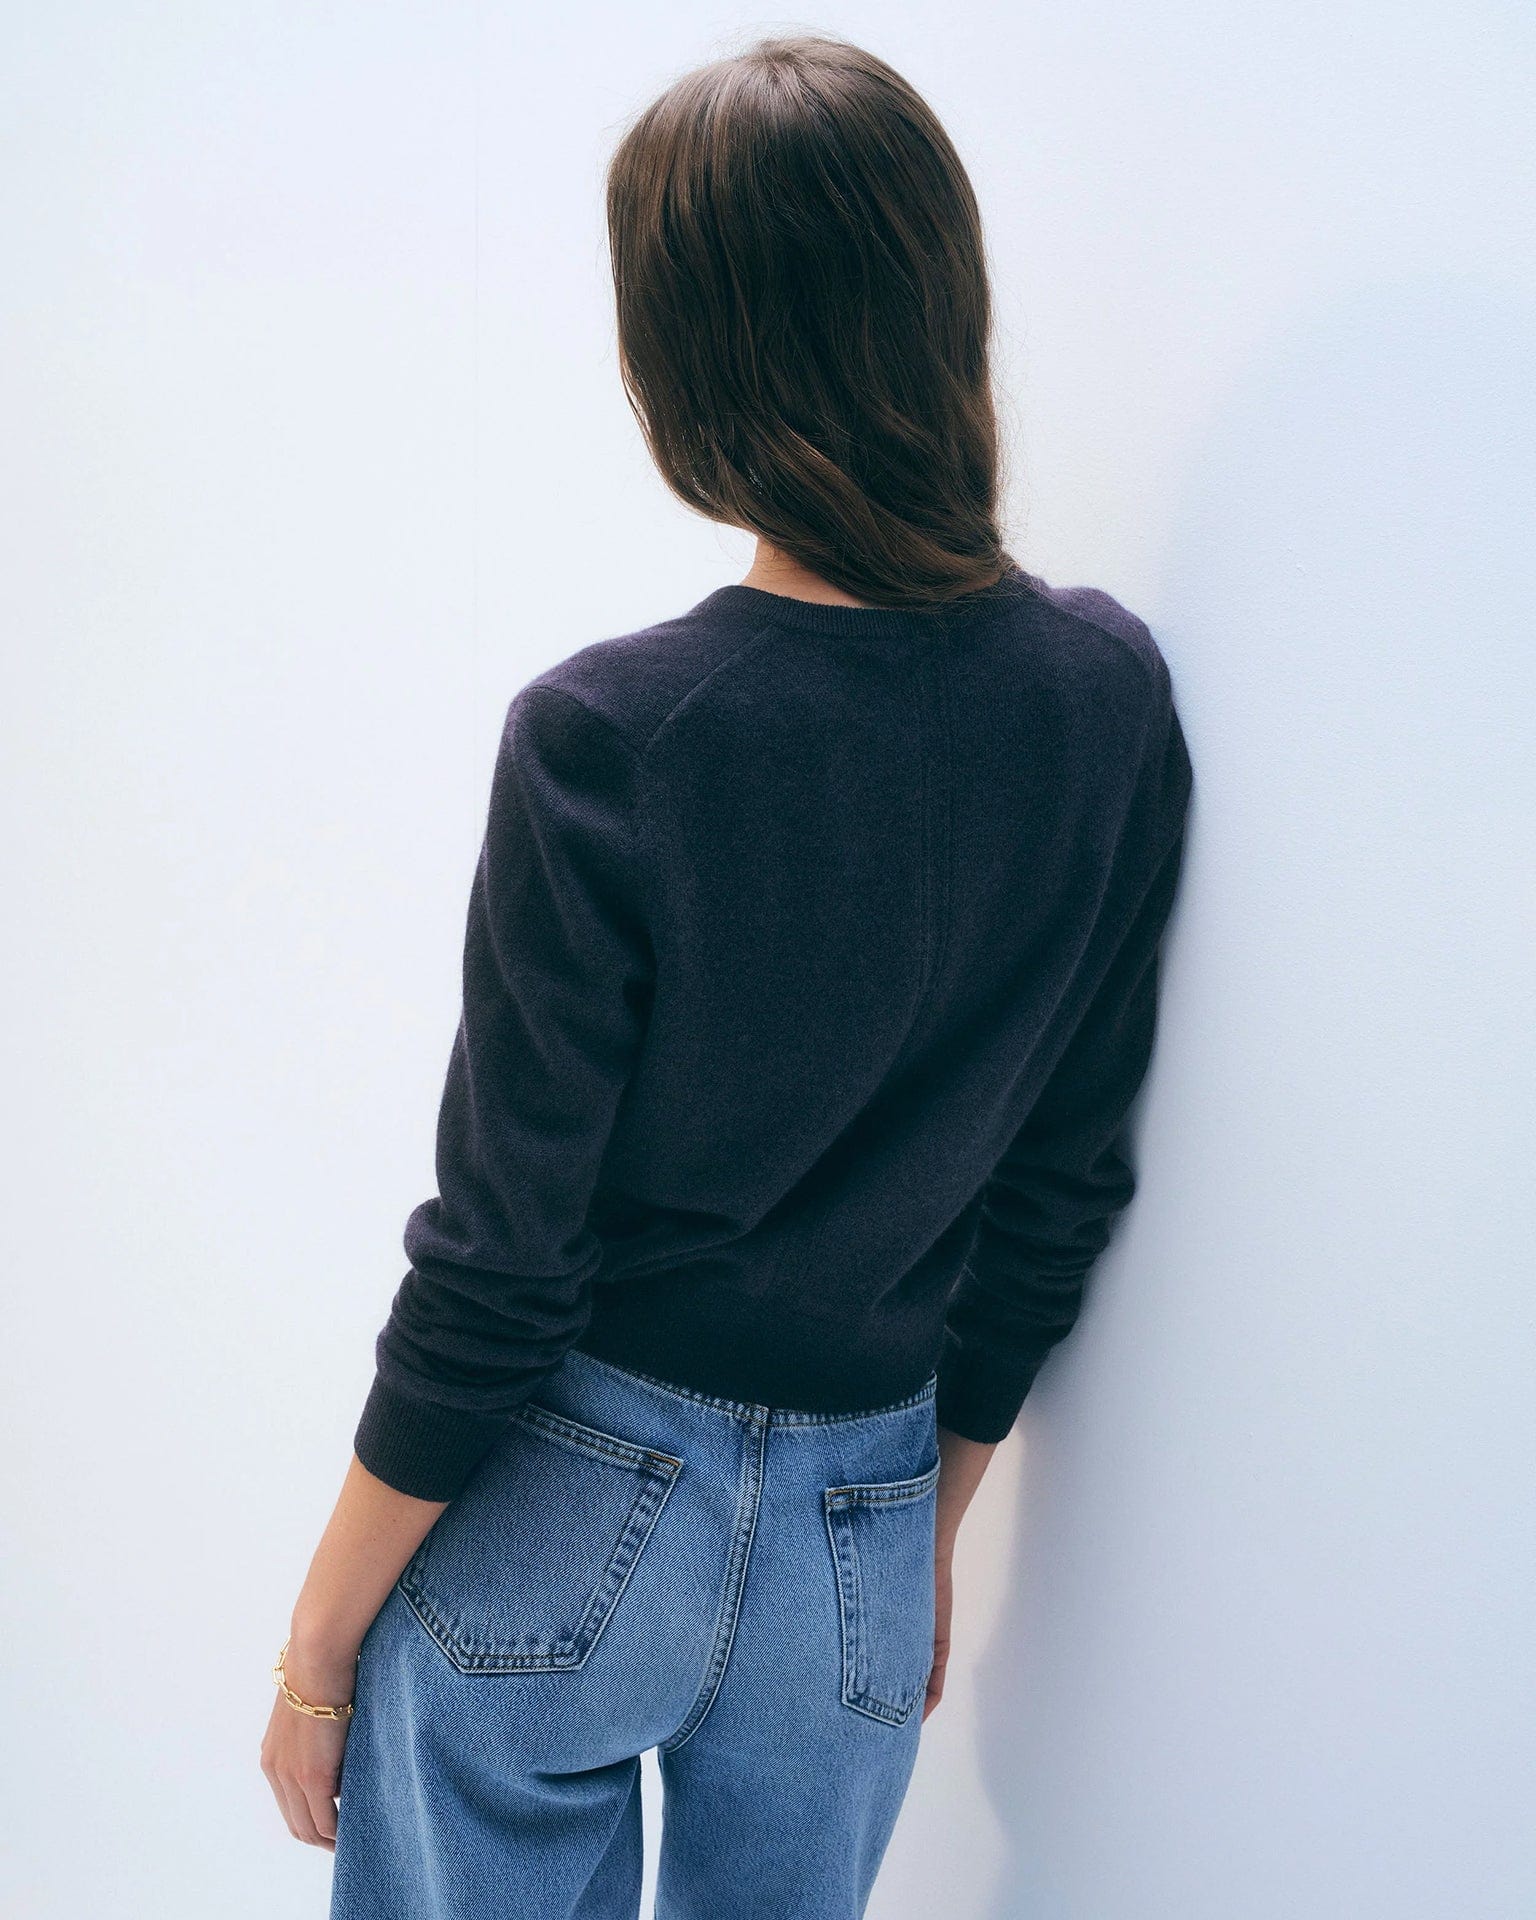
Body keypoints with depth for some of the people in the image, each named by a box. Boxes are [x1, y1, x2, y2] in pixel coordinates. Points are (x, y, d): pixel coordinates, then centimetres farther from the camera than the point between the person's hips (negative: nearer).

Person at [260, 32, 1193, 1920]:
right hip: (864, 1536, 4)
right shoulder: (1112, 697, -7)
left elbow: (497, 1269, -15)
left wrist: (320, 1639, 0)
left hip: (562, 1513, -4)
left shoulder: (605, 737, -20)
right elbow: (1062, 1193, 1)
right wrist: (926, 1537, 15)